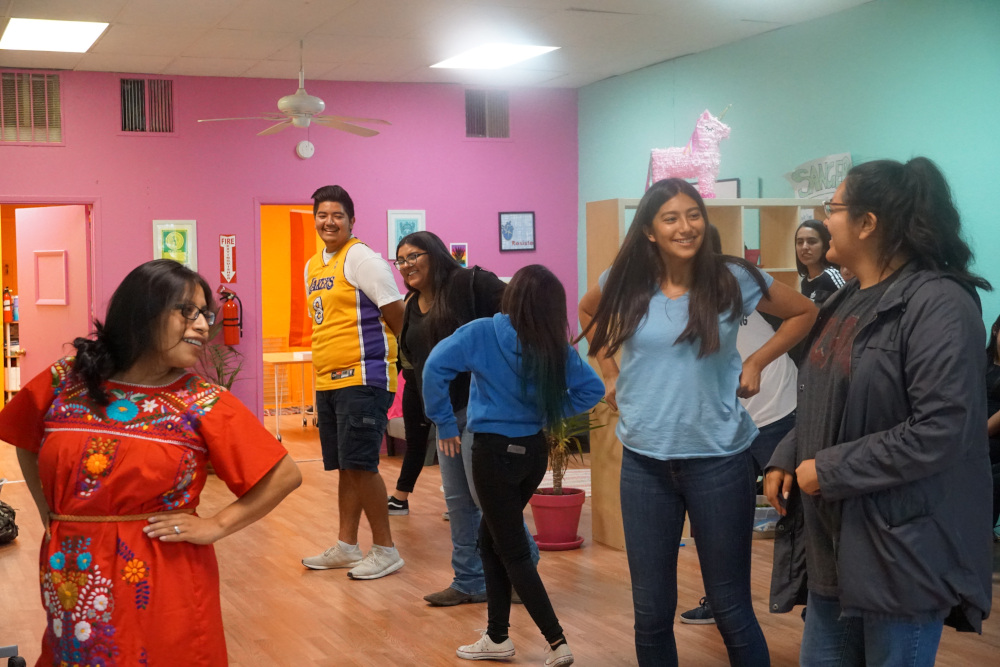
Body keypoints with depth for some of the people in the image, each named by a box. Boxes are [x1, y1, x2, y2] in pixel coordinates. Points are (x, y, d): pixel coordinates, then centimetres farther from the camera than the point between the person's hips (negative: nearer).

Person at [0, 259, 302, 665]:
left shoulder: (204, 403, -8)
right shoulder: (64, 383, -2)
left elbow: (285, 475, -6)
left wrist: (217, 526, -9)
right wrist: (48, 512, 11)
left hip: (164, 583, -2)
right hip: (71, 583, 3)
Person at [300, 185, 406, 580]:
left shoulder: (361, 258, -9)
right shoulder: (312, 267, 16)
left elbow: (397, 316, -10)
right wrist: (327, 364, 18)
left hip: (362, 379, -8)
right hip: (327, 381, 8)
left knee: (360, 464, -8)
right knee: (345, 467, 14)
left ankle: (386, 550, 2)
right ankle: (346, 547, 23)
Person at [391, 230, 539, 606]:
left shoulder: (471, 284, -8)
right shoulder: (413, 308, 17)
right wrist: (418, 416, 20)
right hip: (445, 414, 8)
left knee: (486, 491, -5)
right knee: (457, 499, 10)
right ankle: (470, 582, 19)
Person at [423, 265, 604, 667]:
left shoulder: (484, 333, -12)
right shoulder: (555, 346, 0)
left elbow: (436, 366, -20)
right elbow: (592, 389, 2)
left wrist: (444, 423, -11)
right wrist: (550, 415, 7)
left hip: (495, 451, -5)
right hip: (534, 451, 5)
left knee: (512, 552, 4)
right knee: (491, 540, 19)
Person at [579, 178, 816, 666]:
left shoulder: (733, 280, -7)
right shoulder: (625, 283, -1)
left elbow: (804, 313, 8)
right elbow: (588, 312, 22)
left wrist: (756, 363, 0)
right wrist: (610, 372, 11)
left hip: (718, 459, -2)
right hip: (644, 461, 2)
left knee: (730, 607, 7)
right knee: (651, 611, 10)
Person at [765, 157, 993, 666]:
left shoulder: (938, 304, -16)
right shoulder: (847, 303, 12)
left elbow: (941, 430, -25)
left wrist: (830, 471, -19)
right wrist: (787, 459, 5)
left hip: (901, 551, -8)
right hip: (835, 541, 9)